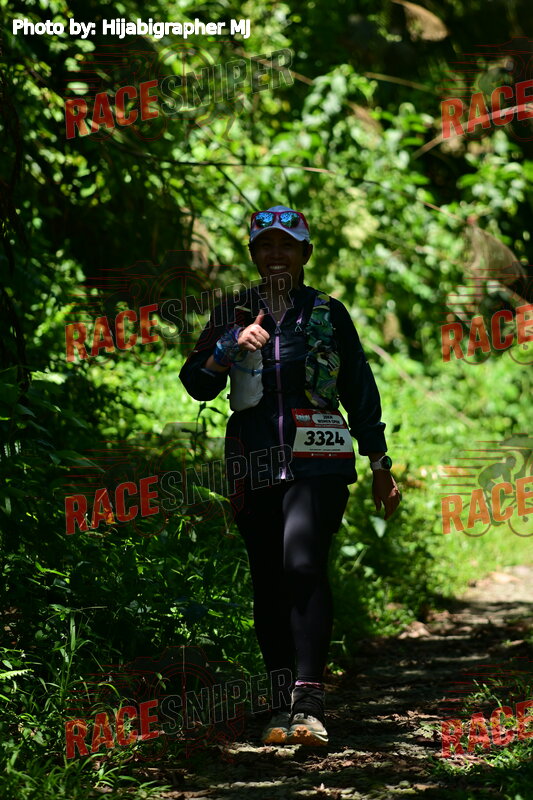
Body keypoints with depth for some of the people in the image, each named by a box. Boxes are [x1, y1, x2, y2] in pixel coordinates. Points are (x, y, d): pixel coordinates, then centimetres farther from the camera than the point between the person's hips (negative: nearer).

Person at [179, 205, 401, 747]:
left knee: (303, 564, -21)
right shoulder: (232, 314, 10)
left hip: (318, 462, -3)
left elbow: (360, 390, 14)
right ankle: (283, 708, 13)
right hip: (254, 465, 3)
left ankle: (309, 703, -27)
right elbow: (197, 385, 3)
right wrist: (231, 347, -15)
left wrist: (380, 467, 15)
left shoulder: (328, 313, 8)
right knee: (268, 584, 4)